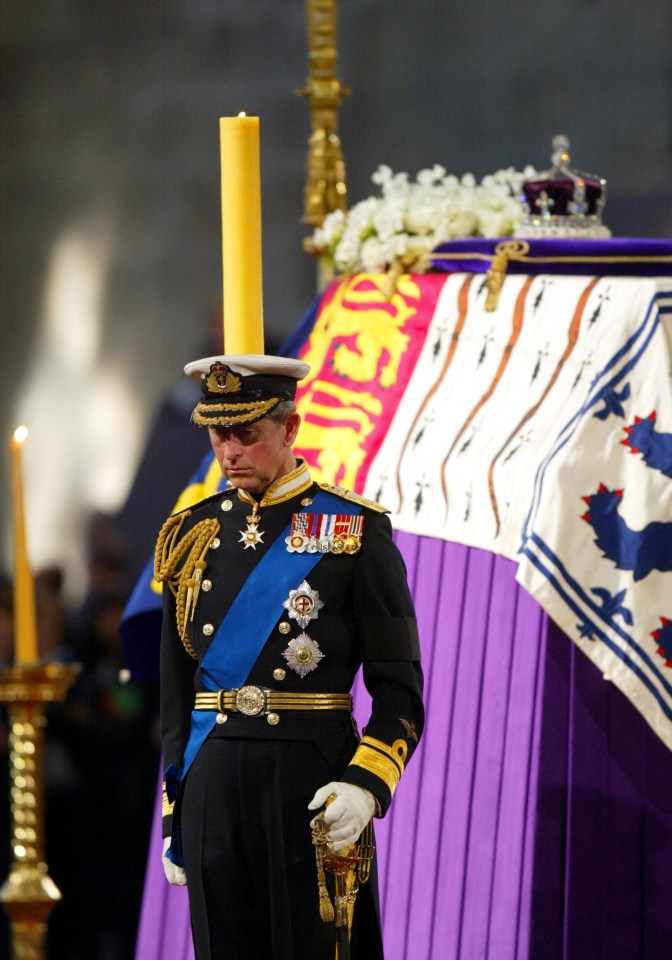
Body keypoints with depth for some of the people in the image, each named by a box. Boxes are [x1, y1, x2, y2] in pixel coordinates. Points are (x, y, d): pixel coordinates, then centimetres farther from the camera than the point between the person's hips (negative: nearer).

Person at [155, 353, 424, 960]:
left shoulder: (356, 532, -2)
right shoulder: (192, 536, 11)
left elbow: (399, 693, -3)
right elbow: (177, 692, 15)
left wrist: (366, 785, -18)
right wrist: (174, 821, 11)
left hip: (314, 786, -4)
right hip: (212, 788, 4)